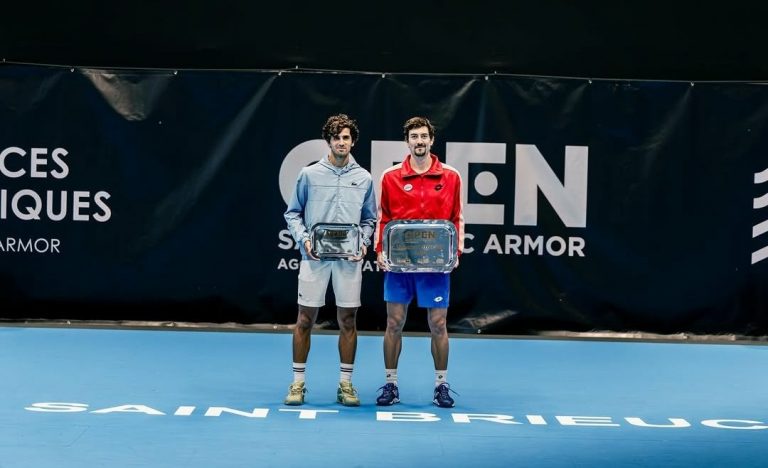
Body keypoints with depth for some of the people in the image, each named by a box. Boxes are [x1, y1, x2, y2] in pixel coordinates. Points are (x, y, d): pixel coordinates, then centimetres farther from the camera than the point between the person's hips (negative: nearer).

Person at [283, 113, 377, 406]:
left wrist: (363, 242, -3)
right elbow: (292, 214, 8)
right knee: (305, 319, 1)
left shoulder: (364, 179, 7)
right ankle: (298, 383, 11)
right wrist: (303, 239, -8)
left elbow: (369, 219, 14)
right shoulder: (309, 174, 3)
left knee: (348, 320, 3)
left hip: (349, 259, 1)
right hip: (314, 257, -1)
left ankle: (346, 384, 12)